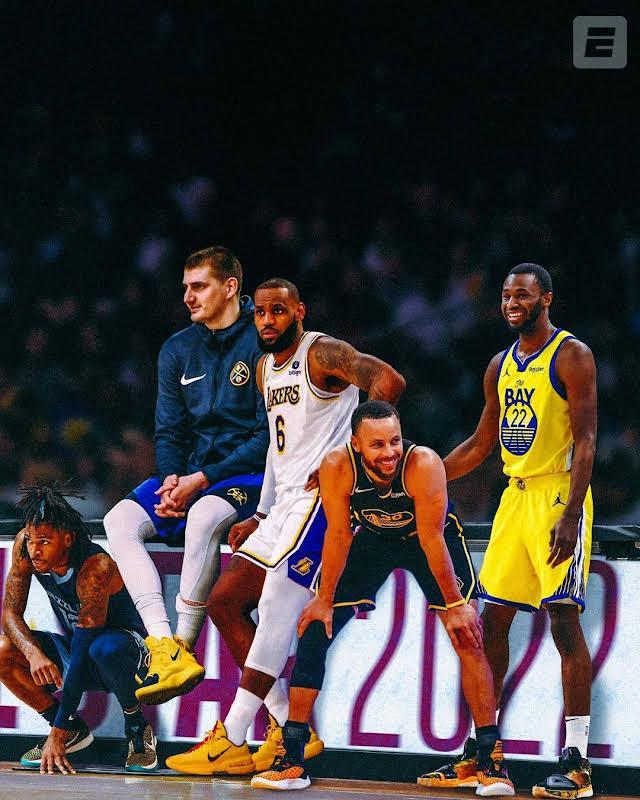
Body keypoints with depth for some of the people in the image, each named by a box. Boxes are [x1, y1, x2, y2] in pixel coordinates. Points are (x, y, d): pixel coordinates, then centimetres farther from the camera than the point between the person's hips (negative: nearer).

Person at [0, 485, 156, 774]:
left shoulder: (96, 568, -33)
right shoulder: (25, 545, -16)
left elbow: (82, 653, -35)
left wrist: (57, 734, -37)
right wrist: (33, 652, -35)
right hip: (73, 646, 6)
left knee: (104, 650, -42)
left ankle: (137, 728, -14)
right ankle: (75, 731, -2)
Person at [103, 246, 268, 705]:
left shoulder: (262, 344, -9)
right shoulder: (177, 351, 12)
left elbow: (270, 437, -13)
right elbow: (169, 431, 13)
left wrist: (202, 479, -18)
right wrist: (172, 479, -9)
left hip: (251, 477, -7)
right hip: (192, 476, 7)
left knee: (203, 515, -38)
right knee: (120, 520, -18)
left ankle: (185, 643, -29)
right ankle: (163, 645, -30)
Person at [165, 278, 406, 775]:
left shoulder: (322, 353, -9)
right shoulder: (267, 368, 19)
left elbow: (390, 383, -24)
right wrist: (261, 517, 22)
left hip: (323, 494, -10)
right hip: (287, 503, 10)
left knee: (279, 607, -18)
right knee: (224, 602, 6)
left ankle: (231, 743, -21)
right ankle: (289, 729, 5)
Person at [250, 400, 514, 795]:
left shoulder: (424, 464, -37)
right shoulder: (337, 466, -30)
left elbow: (431, 540, -29)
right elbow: (338, 535, -18)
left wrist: (455, 604, -24)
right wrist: (325, 600, -12)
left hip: (434, 537, -3)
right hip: (374, 537, 3)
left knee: (469, 637, -16)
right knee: (315, 629, -4)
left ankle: (492, 760, -10)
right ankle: (291, 759, 3)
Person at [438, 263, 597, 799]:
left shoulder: (571, 356, -7)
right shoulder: (501, 366, 15)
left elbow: (586, 441, -14)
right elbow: (480, 446, 24)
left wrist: (571, 515, -23)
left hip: (559, 495, -8)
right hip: (515, 495, 8)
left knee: (564, 621, -12)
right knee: (491, 619, 7)